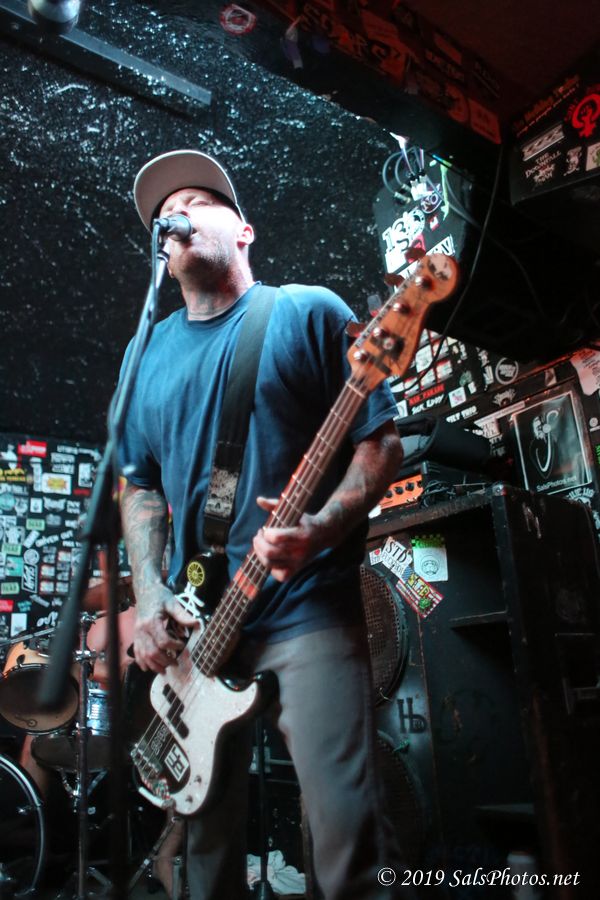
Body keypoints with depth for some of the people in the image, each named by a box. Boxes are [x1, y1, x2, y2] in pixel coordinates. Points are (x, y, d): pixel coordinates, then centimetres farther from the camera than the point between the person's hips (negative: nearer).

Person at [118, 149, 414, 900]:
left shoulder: (308, 312, 1)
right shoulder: (149, 351, 15)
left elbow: (381, 442, -3)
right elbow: (140, 484, 16)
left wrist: (319, 529, -20)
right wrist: (149, 594, 2)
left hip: (308, 609, -5)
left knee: (347, 830, -9)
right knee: (207, 836, 16)